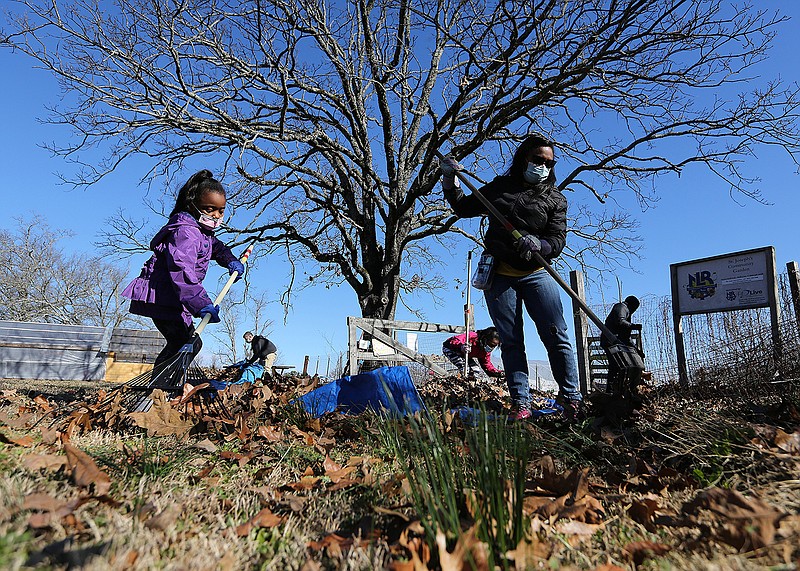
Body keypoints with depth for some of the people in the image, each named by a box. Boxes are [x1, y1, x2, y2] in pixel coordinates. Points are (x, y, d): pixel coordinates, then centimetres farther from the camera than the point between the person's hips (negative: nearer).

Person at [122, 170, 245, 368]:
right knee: (182, 343, -21)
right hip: (160, 297, -11)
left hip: (172, 298, 11)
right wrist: (201, 303, -49)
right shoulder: (185, 232, -23)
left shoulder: (202, 231, 11)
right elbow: (181, 270, -39)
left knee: (190, 343, 16)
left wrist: (230, 261, 11)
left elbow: (214, 245, 33)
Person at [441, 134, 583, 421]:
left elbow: (558, 241, -1)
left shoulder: (555, 199, 10)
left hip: (536, 274, 0)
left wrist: (537, 244, -24)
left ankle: (571, 397, 9)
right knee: (511, 342, 1)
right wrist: (450, 181, 6)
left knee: (556, 336, -4)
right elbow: (463, 208, 21)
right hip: (499, 276, 1)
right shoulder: (500, 187, 13)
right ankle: (521, 403, 6)